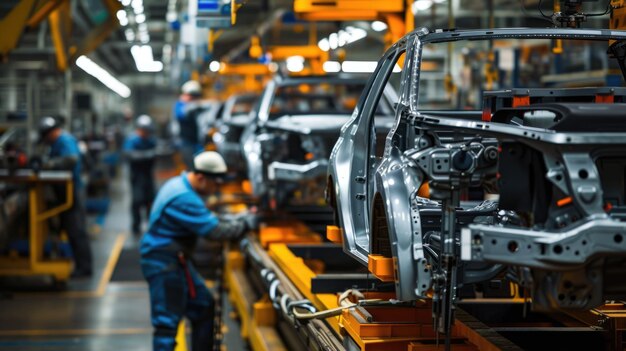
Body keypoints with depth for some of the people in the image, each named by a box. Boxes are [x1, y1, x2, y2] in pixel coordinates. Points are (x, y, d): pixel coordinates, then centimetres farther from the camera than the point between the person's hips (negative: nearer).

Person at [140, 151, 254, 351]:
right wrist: (245, 224, -12)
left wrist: (235, 220, 5)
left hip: (175, 260, 11)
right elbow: (213, 230, -24)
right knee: (167, 321, -9)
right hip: (164, 264, -11)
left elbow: (206, 220, 18)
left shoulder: (180, 185, 10)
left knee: (204, 307, 18)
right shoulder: (184, 198, -25)